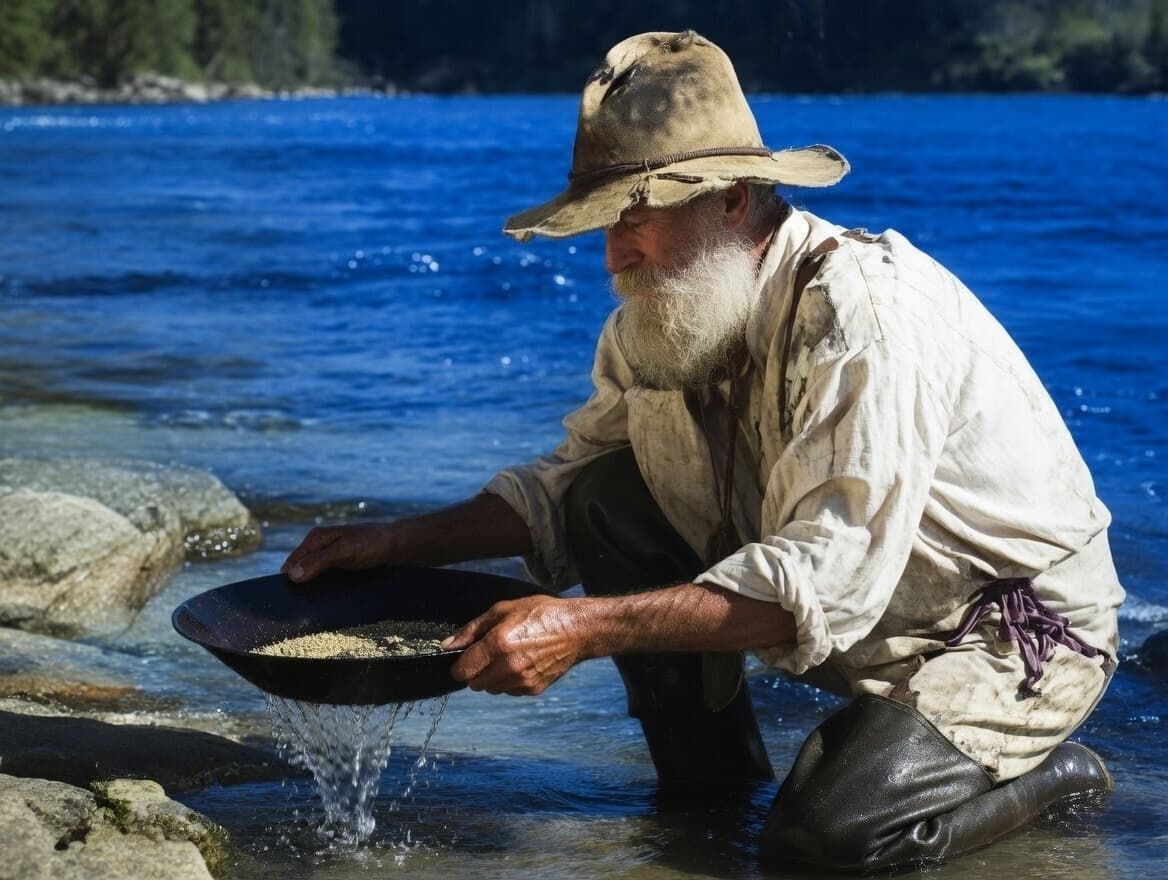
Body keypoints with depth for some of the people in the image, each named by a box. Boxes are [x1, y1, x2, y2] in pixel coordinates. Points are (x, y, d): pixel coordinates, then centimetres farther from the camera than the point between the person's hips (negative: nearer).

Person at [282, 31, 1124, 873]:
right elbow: (566, 489, 7)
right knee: (610, 501, -9)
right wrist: (400, 542, -7)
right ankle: (713, 789, 4)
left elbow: (824, 582, -36)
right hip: (862, 623, 7)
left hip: (1018, 626, -7)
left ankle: (1046, 769, 1)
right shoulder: (659, 318, -5)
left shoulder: (866, 315, -29)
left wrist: (587, 628, -42)